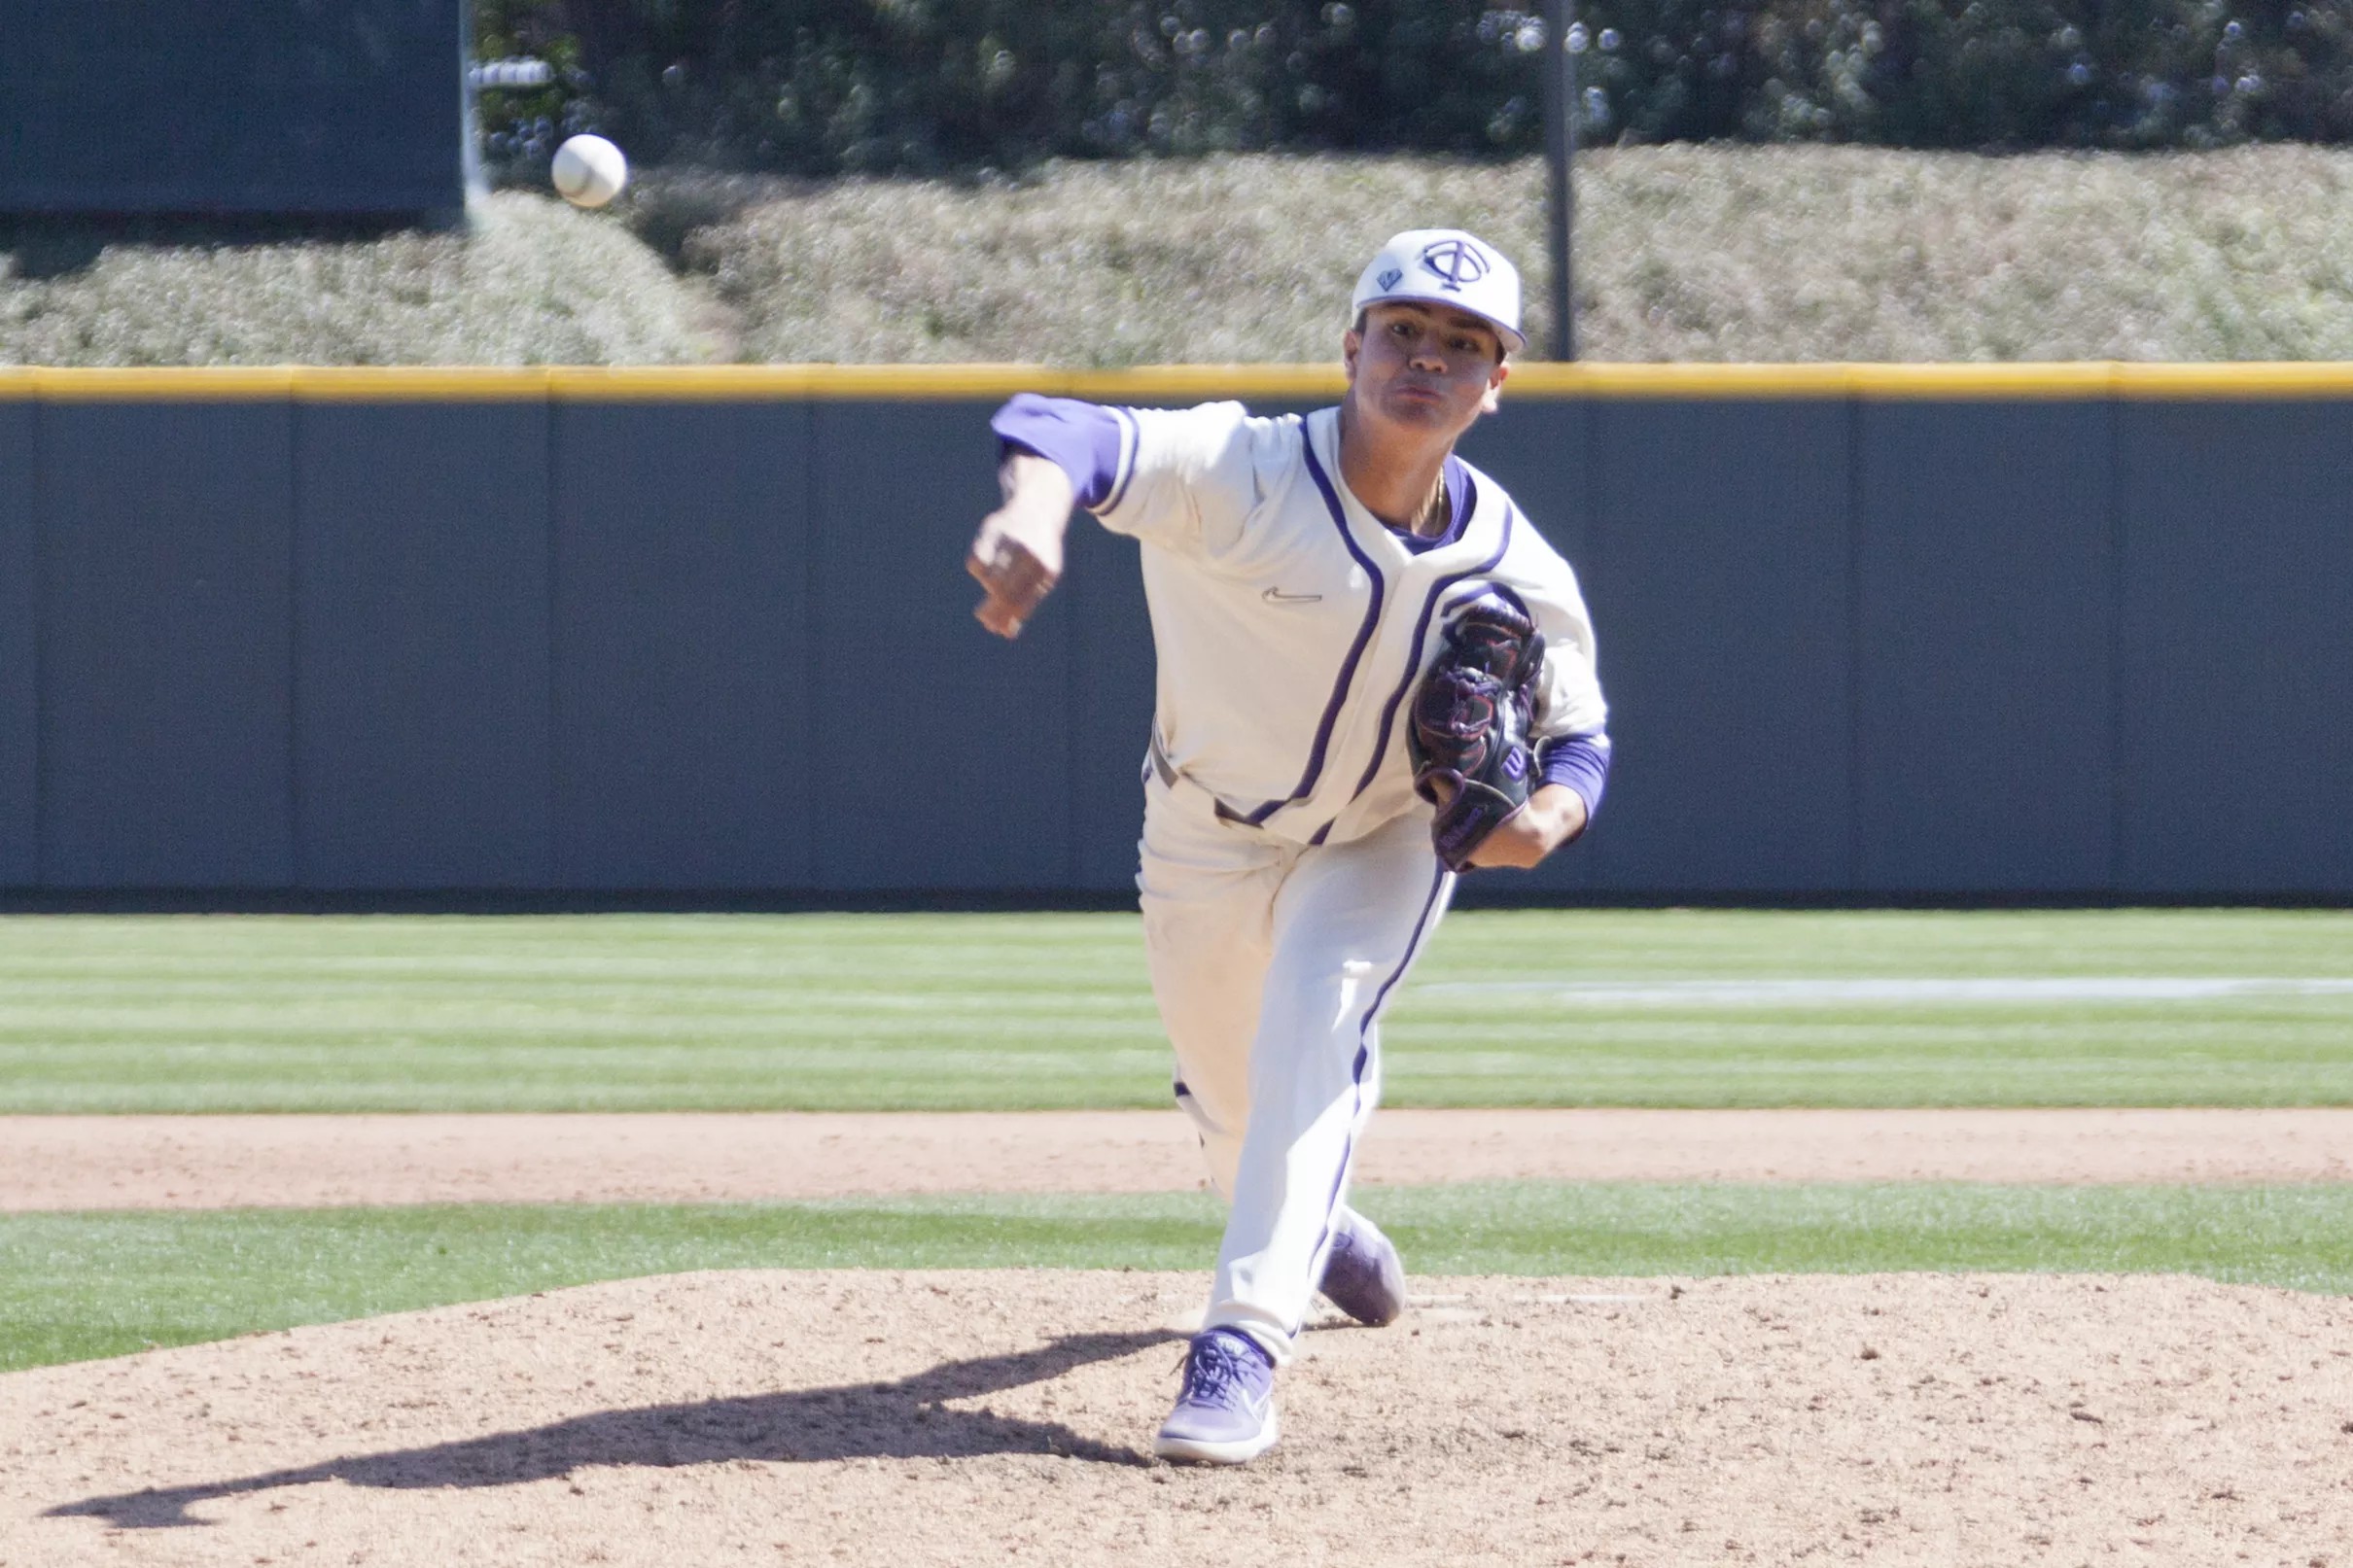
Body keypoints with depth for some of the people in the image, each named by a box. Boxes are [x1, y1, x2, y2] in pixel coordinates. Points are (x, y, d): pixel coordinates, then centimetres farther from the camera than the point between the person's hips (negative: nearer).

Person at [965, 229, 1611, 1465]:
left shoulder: (1521, 578, -21)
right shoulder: (1238, 476, -32)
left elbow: (1578, 736, -6)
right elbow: (1061, 430, -49)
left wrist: (1551, 810, -31)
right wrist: (1035, 504, -75)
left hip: (1384, 842, 0)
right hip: (1204, 841, 0)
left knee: (1312, 1038, -28)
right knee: (1231, 1107, 18)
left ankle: (1245, 1345, -30)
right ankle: (1314, 1223, 54)